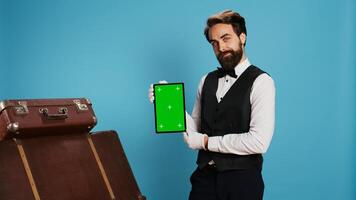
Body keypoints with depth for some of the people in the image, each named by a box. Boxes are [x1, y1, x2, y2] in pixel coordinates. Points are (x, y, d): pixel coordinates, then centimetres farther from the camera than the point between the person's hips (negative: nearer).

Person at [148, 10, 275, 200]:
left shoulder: (261, 81, -9)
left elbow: (259, 142, -18)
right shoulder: (207, 81, 10)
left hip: (241, 179, -4)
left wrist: (207, 141, -10)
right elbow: (194, 131, 8)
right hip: (205, 176, 5)